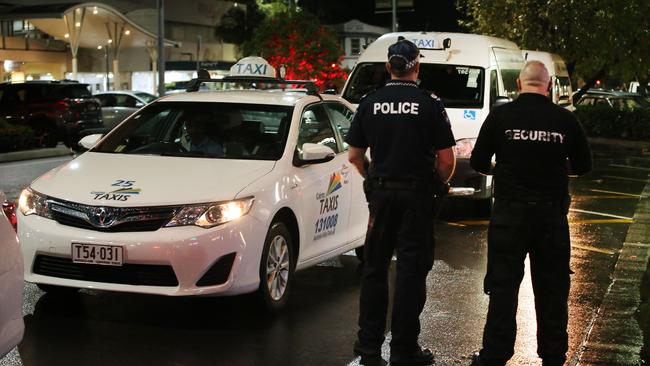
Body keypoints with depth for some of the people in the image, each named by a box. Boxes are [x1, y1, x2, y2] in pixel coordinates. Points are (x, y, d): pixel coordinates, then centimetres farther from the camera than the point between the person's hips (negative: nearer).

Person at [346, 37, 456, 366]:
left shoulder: (370, 103, 0)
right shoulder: (430, 104, -8)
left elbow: (354, 156, 4)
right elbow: (446, 160, -9)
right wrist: (441, 182, 10)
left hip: (381, 193, 3)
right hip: (417, 195, -3)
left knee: (374, 268, 13)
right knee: (411, 271, 4)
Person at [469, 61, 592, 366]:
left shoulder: (500, 116, -7)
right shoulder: (566, 120, -4)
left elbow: (478, 163, -2)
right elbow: (583, 166, 6)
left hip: (510, 213, -1)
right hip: (553, 213, 1)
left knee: (503, 286, 6)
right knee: (552, 289, 12)